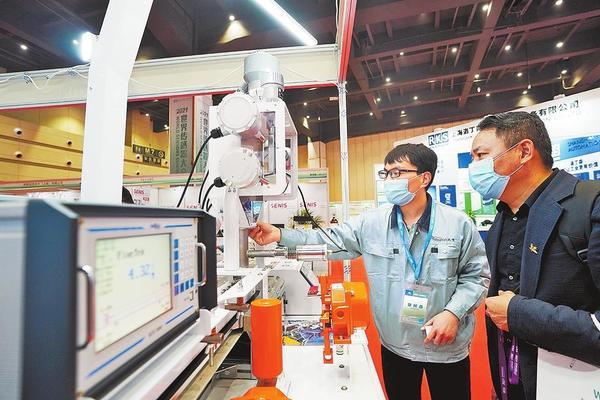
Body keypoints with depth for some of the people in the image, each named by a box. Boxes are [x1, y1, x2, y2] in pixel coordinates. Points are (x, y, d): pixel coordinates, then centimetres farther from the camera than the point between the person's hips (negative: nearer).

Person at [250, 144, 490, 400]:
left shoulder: (458, 224, -9)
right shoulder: (371, 223, -7)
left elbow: (476, 275, -2)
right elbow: (329, 241, -10)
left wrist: (454, 312, -16)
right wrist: (279, 235, -20)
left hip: (447, 348, -1)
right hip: (395, 345, 2)